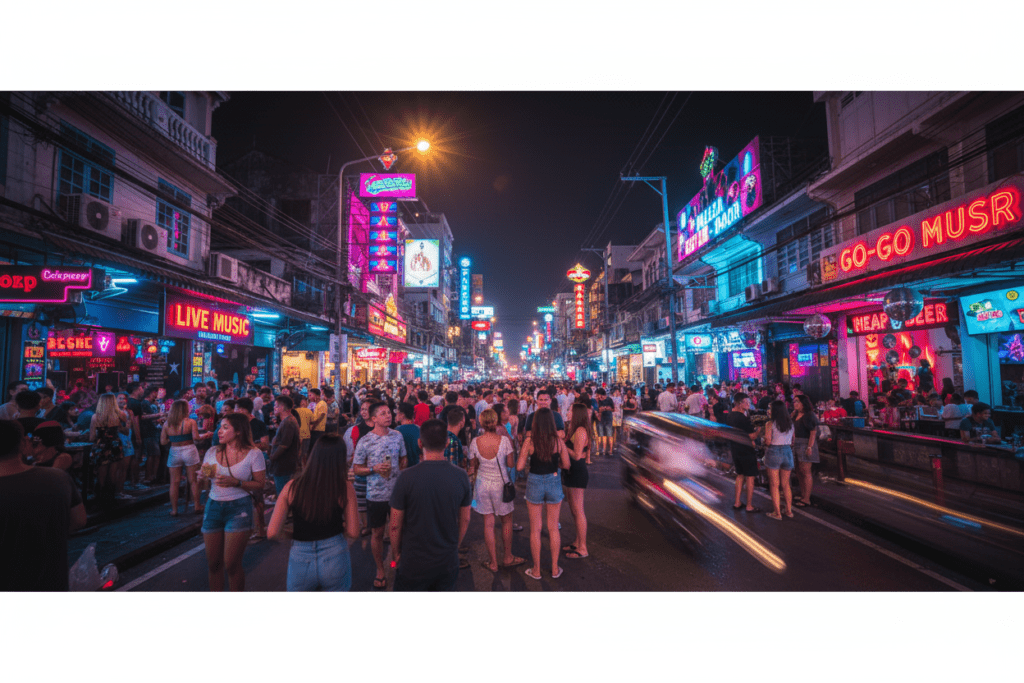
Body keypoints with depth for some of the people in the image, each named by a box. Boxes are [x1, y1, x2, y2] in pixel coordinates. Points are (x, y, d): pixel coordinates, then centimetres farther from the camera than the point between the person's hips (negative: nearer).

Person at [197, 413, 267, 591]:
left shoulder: (253, 454, -6)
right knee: (213, 563, 10)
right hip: (213, 507, 5)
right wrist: (205, 475, -3)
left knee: (231, 564, -2)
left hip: (239, 508, -5)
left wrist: (236, 483, -20)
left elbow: (259, 485, -7)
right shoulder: (212, 452, 7)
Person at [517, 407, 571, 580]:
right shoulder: (558, 439, -9)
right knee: (553, 527, 16)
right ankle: (555, 568, 26)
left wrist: (521, 452, 5)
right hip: (553, 482, 1)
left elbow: (519, 467, -12)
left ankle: (536, 570, 23)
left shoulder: (530, 441, -13)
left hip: (534, 483, -1)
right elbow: (566, 465, -2)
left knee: (535, 529, 12)